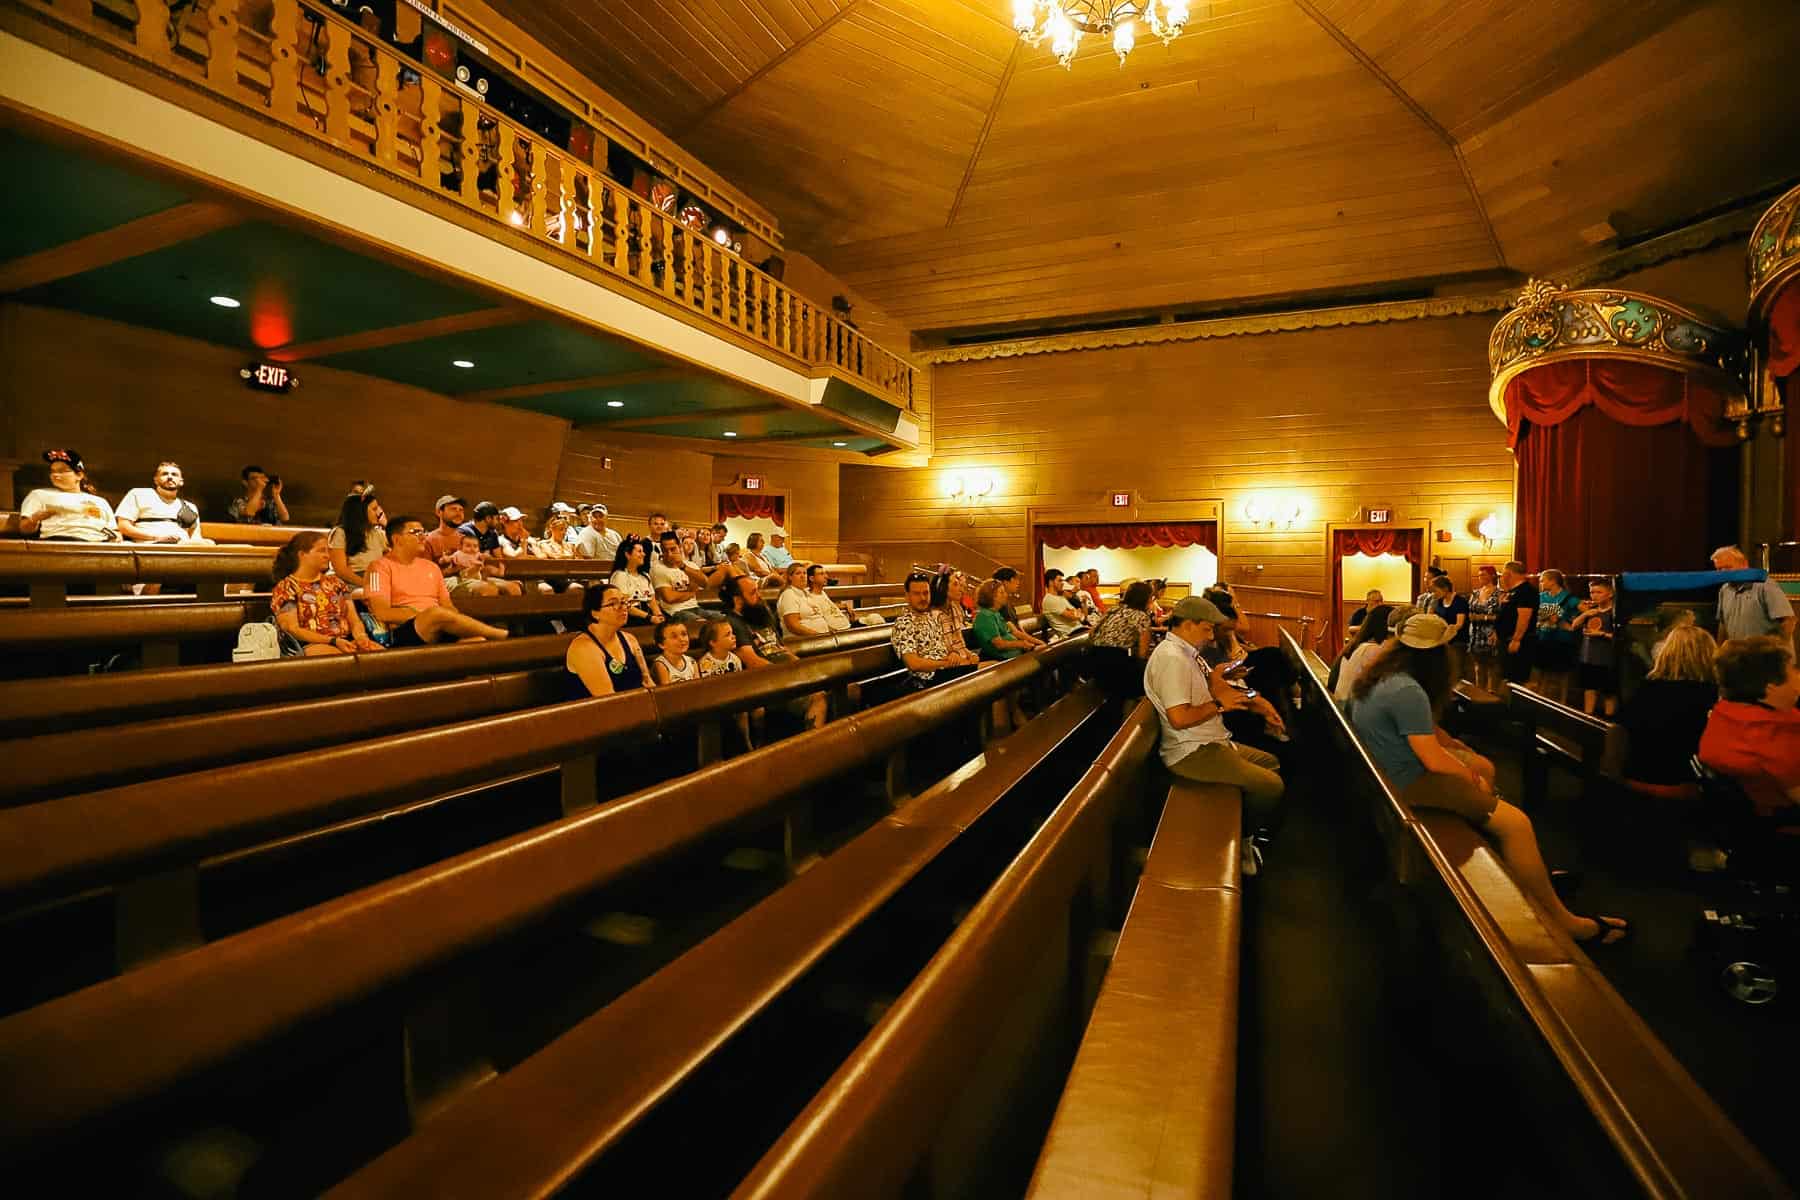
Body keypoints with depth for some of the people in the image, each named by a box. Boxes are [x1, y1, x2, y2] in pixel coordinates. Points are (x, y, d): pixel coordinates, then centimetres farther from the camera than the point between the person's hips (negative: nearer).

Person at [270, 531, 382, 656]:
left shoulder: (334, 582, 21)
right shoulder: (285, 588, 6)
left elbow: (354, 619, 16)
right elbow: (292, 630, -4)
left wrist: (360, 635, -8)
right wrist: (333, 641, -16)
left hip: (347, 642, 5)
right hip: (312, 646, -5)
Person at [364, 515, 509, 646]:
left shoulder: (431, 566, 23)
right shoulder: (381, 567, 4)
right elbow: (382, 613, -8)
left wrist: (457, 623, -4)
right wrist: (424, 613, -10)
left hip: (441, 633, 5)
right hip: (404, 634, -5)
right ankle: (505, 635, -27)